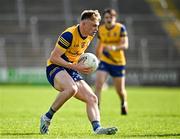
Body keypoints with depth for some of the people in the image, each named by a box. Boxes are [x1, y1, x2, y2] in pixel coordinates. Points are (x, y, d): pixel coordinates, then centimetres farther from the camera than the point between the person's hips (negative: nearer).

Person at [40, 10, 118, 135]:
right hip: (55, 68, -9)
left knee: (92, 98, -9)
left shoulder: (90, 35, 6)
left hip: (71, 72, 9)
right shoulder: (69, 35, -19)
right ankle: (47, 117, -22)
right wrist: (74, 66, -23)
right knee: (72, 89, -38)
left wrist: (84, 65, 8)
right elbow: (53, 58, -19)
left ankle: (97, 128, -23)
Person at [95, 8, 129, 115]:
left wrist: (115, 48, -39)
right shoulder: (101, 29, 2)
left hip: (118, 63, -2)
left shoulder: (120, 28, -10)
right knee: (98, 85, -18)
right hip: (104, 62, 2)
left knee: (120, 90, 7)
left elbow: (125, 45, -20)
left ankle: (124, 104, 40)